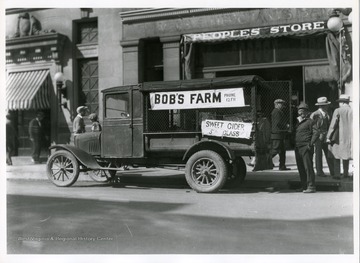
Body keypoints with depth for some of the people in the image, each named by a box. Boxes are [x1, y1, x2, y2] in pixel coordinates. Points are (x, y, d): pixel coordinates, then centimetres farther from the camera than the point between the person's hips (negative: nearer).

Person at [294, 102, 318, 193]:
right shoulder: (297, 122, 18)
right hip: (297, 147, 8)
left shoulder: (309, 121, -4)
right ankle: (304, 186, 22)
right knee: (300, 168, 12)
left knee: (308, 167, -8)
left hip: (306, 147, -8)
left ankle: (311, 186, -5)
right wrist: (294, 144, 15)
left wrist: (311, 143, -17)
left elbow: (316, 132, -11)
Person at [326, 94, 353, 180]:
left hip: (339, 137, -4)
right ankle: (346, 173, 20)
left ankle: (337, 174, 3)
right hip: (349, 137, 4)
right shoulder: (352, 111, 1)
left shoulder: (338, 111, -8)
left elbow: (333, 125, -10)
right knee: (346, 154, 16)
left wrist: (328, 137, -6)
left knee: (336, 156, 5)